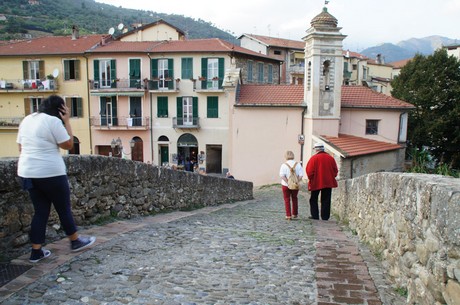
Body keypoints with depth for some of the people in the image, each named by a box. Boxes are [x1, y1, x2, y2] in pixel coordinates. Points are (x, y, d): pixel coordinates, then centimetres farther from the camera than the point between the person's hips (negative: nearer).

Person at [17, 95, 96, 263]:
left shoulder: (26, 120, 13)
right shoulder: (53, 121, -12)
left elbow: (21, 148, 17)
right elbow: (68, 145, -8)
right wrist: (67, 121, -4)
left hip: (27, 173, 7)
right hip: (50, 173, -7)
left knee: (40, 211, 14)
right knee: (64, 208, 8)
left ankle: (36, 251, 15)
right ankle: (75, 241, 23)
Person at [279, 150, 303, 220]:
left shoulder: (284, 165, -10)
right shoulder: (298, 164, -2)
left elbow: (282, 175, -19)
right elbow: (301, 175, -8)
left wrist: (288, 182, -15)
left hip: (285, 185, -3)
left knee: (287, 200, 7)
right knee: (294, 199, 20)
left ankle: (288, 215, 5)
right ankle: (295, 214, 28)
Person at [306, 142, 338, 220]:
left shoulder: (314, 158, -10)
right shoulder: (330, 158, 2)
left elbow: (309, 171, -11)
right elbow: (335, 171, 6)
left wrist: (311, 179, 4)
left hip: (316, 182, -3)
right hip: (328, 182, 3)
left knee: (313, 199, 11)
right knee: (326, 200, 9)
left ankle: (315, 215, 7)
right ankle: (325, 216, 9)